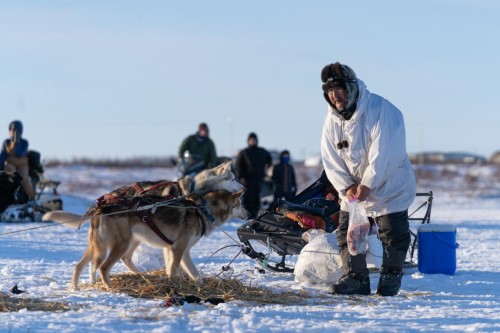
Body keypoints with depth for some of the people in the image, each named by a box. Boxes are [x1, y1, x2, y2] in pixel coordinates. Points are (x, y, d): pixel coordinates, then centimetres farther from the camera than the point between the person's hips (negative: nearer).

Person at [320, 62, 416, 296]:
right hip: (353, 188, 6)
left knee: (393, 234, -2)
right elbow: (331, 159, -2)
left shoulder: (380, 109, -22)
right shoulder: (332, 119, -2)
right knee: (347, 233, 3)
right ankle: (356, 279, 11)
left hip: (390, 185, -6)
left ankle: (391, 276, 15)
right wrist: (346, 186, -14)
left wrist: (367, 185, -26)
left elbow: (383, 153, -26)